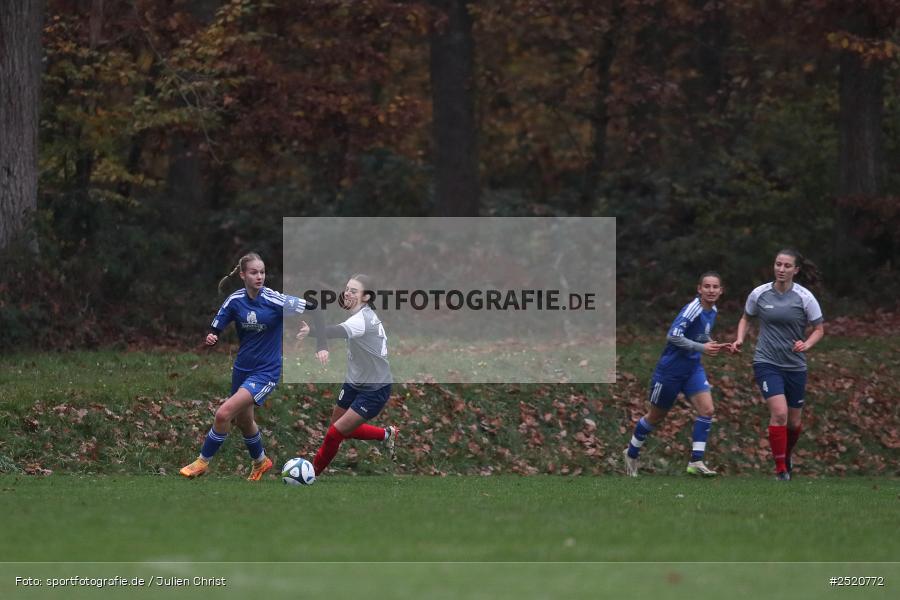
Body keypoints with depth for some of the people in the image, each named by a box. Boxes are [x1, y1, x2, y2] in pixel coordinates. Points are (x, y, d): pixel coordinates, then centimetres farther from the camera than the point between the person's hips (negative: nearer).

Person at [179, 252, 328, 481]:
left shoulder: (274, 300, -19)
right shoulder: (235, 301, -7)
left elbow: (313, 310, -14)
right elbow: (215, 331, 0)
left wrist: (322, 346, -20)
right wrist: (210, 338, -24)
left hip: (266, 371, -5)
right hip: (242, 367, 5)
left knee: (224, 414, -20)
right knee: (244, 420, 22)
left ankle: (202, 462, -2)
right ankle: (260, 461, 50)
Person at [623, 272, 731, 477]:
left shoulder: (712, 311, 4)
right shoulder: (693, 309, -22)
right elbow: (673, 336, -30)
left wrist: (712, 345, 3)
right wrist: (702, 348, -28)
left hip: (693, 368, 7)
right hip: (671, 367, -7)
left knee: (707, 409, -12)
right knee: (656, 416, 9)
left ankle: (696, 462, -9)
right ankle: (631, 454, 32)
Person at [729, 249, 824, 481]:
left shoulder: (805, 297, -6)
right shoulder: (759, 294, -3)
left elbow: (819, 329, 1)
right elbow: (746, 318, 14)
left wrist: (807, 344, -18)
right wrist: (740, 339, -3)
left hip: (795, 365, 2)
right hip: (767, 363, -1)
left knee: (794, 422, 10)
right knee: (779, 412, -21)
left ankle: (786, 457, 41)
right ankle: (780, 468, -12)